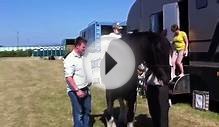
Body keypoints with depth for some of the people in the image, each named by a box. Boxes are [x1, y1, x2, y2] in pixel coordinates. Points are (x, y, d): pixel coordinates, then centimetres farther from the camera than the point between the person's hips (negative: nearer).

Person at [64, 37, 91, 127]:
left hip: (85, 89, 8)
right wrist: (77, 90, -24)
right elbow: (68, 77, -22)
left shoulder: (82, 57, 6)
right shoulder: (70, 59, -16)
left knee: (87, 111, 19)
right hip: (75, 91, -8)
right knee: (78, 113, 4)